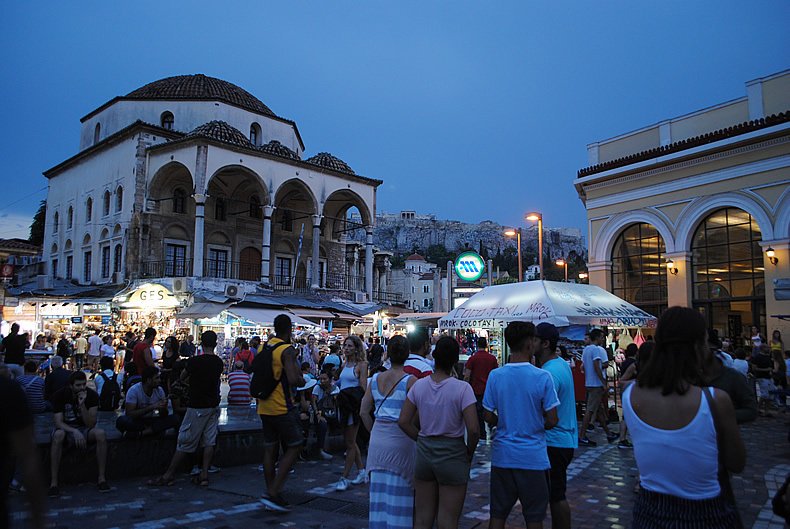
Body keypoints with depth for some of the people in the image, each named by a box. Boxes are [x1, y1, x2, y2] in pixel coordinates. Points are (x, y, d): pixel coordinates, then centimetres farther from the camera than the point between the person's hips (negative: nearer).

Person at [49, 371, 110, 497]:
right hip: (66, 429, -1)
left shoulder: (92, 395, -11)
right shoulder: (60, 395, -11)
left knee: (100, 433, -31)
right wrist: (75, 431, -36)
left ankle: (101, 478, -25)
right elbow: (58, 423, -17)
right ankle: (53, 482, -31)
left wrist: (82, 405, -29)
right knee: (58, 435, -36)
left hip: (85, 429, 1)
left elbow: (91, 424, -16)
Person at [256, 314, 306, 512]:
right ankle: (272, 493, -4)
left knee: (270, 449, 12)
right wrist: (302, 381, -5)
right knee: (294, 447, 2)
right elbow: (293, 380, -24)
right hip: (283, 408, -7)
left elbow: (256, 376, 17)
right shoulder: (287, 350, -15)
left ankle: (270, 493, 19)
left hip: (264, 407, 8)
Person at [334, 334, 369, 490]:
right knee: (350, 441, 13)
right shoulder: (344, 365, 15)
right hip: (344, 404, 8)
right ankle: (361, 472, 25)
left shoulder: (361, 365, -7)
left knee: (350, 442, -3)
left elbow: (363, 388, -11)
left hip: (354, 405, -8)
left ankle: (345, 477, 4)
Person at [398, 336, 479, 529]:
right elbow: (473, 429, -19)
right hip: (453, 455, -4)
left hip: (424, 452, 4)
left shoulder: (419, 385, -4)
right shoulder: (462, 388, -15)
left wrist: (423, 440, 9)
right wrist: (469, 453, -2)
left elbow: (403, 422, -1)